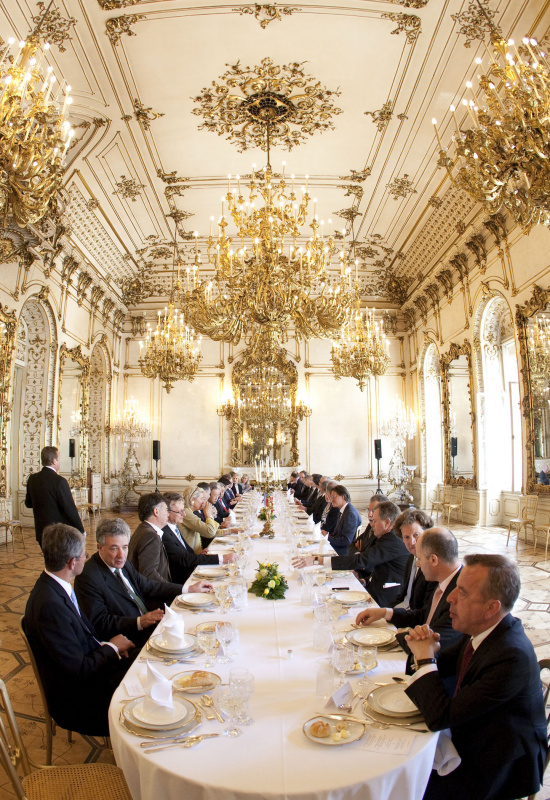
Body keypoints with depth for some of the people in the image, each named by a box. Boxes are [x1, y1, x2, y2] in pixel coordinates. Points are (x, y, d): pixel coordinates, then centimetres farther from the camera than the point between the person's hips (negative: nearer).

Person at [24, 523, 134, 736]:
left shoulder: (54, 587, -1)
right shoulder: (49, 605, -30)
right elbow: (79, 669, -25)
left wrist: (108, 646, -5)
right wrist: (112, 647, -10)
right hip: (75, 700, -8)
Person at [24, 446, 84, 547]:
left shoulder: (32, 479, 1)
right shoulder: (59, 481, -19)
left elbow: (28, 503, 14)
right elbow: (70, 509, -17)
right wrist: (81, 531, -8)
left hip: (41, 532, 7)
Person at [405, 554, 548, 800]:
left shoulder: (511, 657, -33)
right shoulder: (485, 630, -7)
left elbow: (440, 718, -30)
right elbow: (443, 666, 9)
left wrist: (425, 657, -20)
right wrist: (426, 649, -13)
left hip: (494, 770, -7)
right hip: (470, 738, 7)